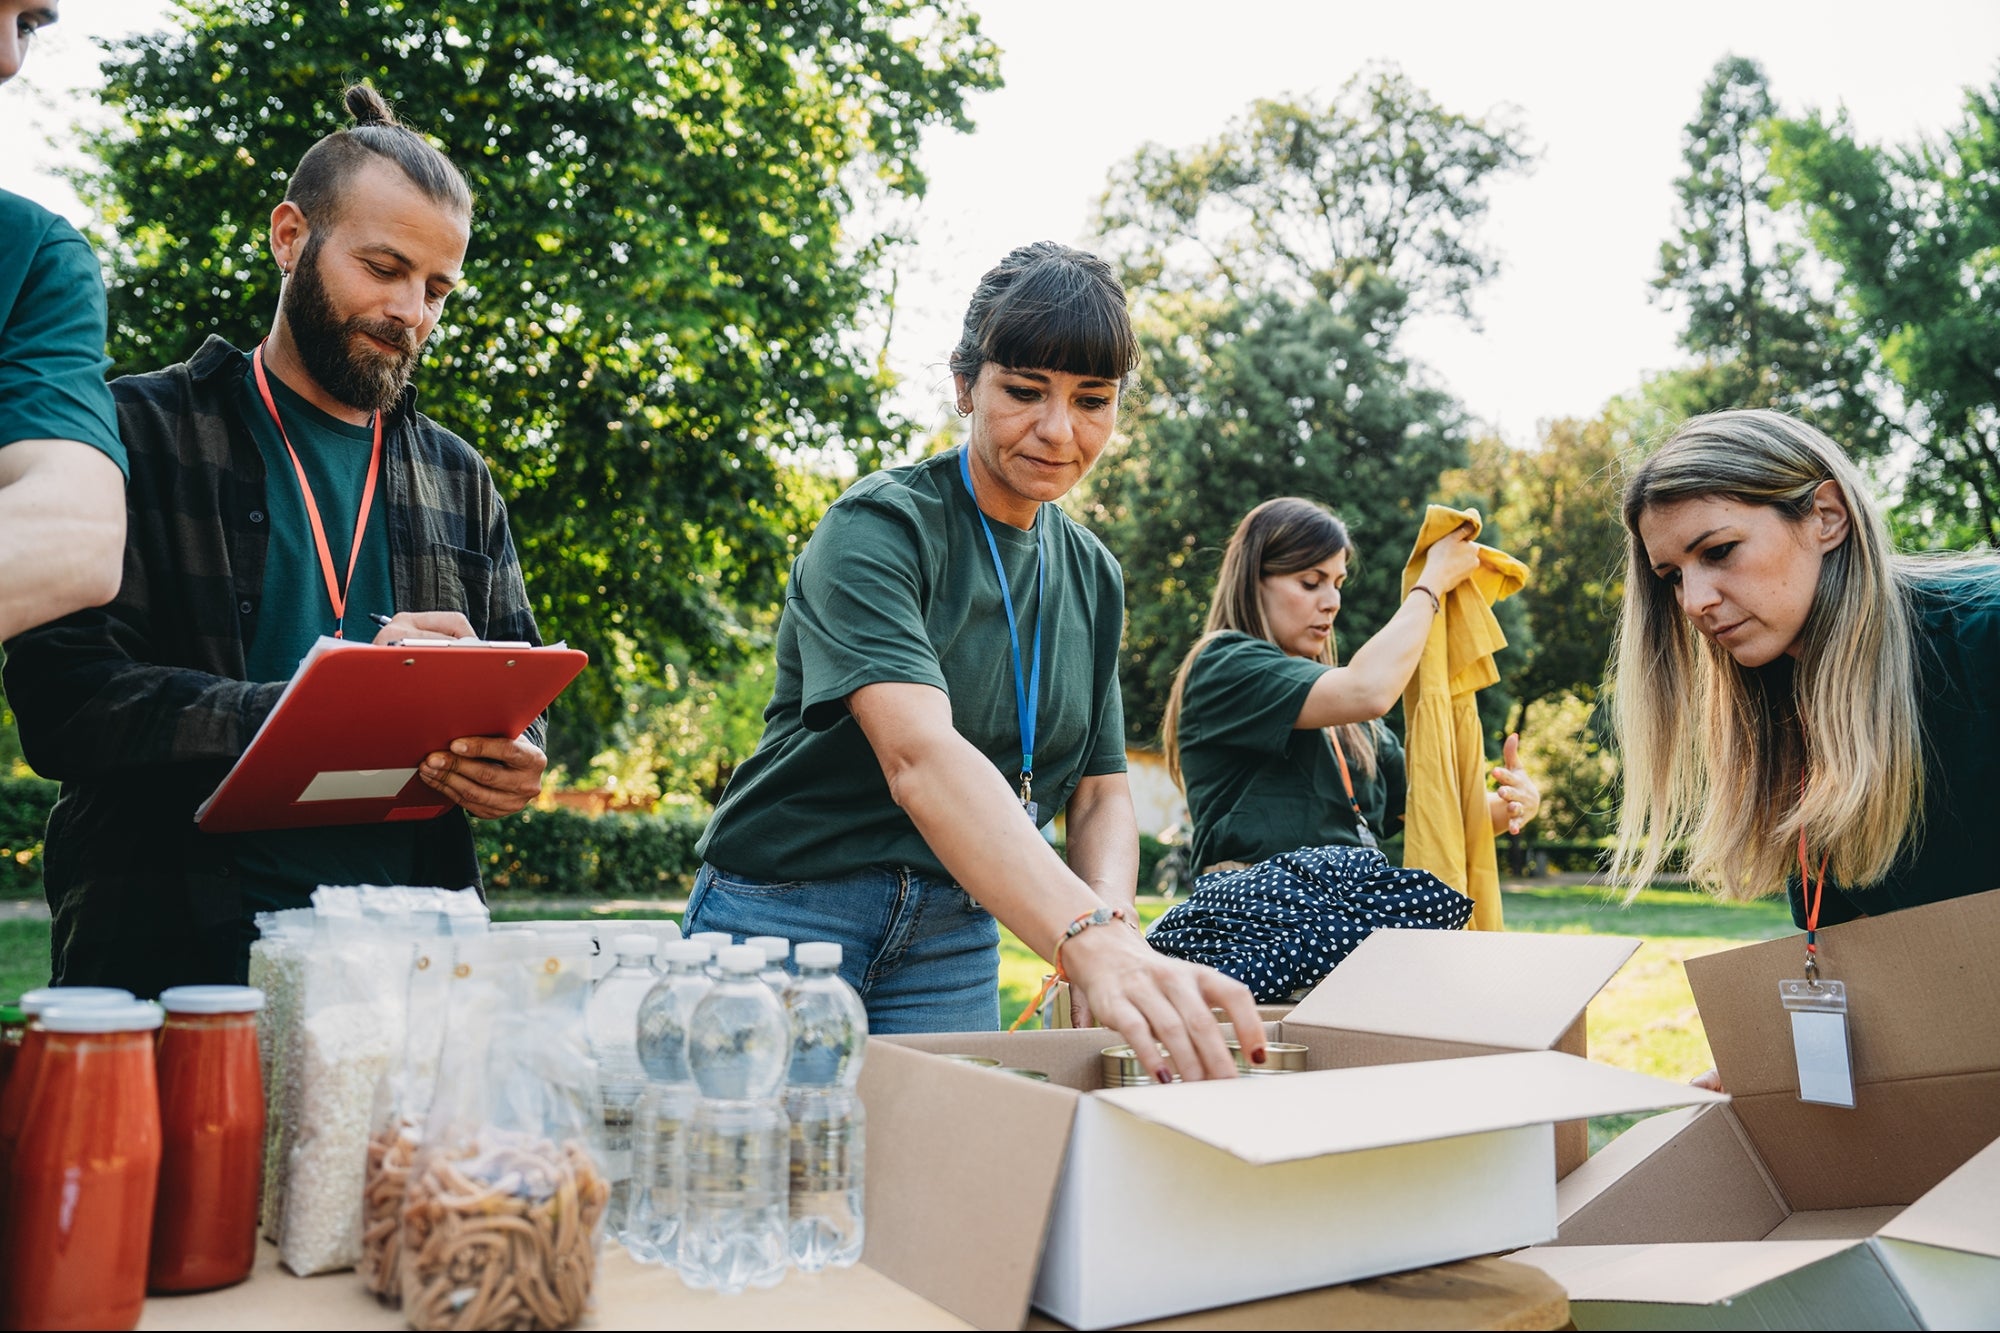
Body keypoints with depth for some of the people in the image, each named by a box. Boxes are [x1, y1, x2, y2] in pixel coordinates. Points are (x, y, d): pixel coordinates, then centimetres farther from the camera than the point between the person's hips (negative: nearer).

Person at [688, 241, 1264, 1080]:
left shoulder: (1092, 578, 6)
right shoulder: (877, 529, -15)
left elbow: (1099, 794, 7)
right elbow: (919, 756, -32)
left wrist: (1114, 920, -15)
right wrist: (1088, 941, -44)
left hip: (955, 944, 5)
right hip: (789, 920, -5)